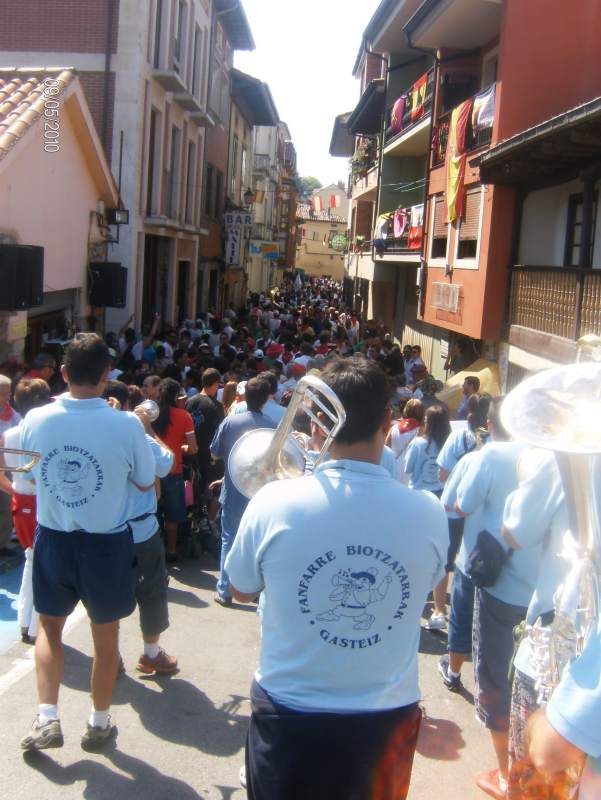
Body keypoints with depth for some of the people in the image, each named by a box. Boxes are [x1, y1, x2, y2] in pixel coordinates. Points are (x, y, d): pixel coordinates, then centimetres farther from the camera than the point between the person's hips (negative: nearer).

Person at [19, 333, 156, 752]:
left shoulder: (35, 420, -12)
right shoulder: (127, 425, -20)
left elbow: (24, 476, 6)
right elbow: (145, 483, -5)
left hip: (53, 540, 2)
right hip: (107, 544, -2)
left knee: (50, 626, 23)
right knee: (106, 635, 17)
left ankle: (47, 718, 19)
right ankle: (99, 723, 30)